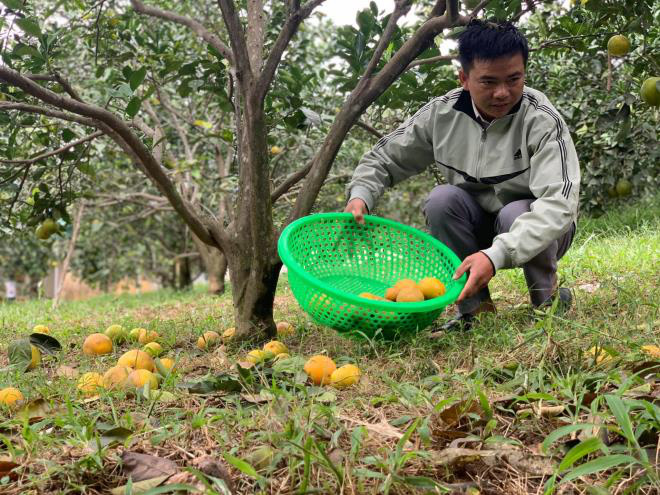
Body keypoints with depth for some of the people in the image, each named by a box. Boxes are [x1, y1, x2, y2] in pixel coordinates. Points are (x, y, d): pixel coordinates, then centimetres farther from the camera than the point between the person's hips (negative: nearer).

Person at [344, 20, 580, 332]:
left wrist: (497, 254, -52)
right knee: (442, 199, -26)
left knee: (515, 214, -36)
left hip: (537, 232, -3)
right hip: (477, 225, 3)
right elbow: (384, 158, -2)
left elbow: (559, 202, -38)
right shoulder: (441, 114, -14)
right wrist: (360, 196, -25)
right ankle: (472, 306, -12)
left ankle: (548, 297, -6)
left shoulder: (542, 121, -26)